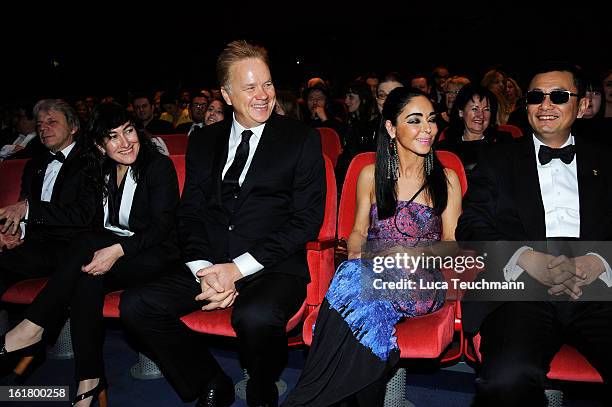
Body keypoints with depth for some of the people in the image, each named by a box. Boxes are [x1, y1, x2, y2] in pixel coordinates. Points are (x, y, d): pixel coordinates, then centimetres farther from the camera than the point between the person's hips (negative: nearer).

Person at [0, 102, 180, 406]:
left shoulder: (159, 166, -7)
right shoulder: (102, 172, 12)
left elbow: (161, 226, -16)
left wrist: (117, 250, -29)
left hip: (154, 253, -5)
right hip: (110, 245, 5)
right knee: (86, 279, -30)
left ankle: (32, 327, -19)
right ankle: (90, 381, -24)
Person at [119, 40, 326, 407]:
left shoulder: (302, 140, 0)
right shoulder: (204, 142, 12)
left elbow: (307, 221, -6)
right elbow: (190, 213, 10)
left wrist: (238, 267, -14)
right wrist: (205, 270, -10)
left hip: (273, 268, -4)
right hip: (210, 264, 4)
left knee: (256, 317, -35)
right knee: (135, 306, -14)